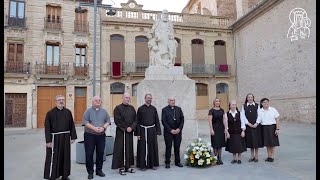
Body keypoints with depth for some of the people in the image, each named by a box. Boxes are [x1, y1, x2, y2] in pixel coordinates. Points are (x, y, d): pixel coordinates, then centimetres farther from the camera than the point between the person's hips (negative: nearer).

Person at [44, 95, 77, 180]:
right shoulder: (50, 113, -6)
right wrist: (48, 141, -12)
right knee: (53, 157, 3)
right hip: (55, 138, -3)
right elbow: (47, 127, -8)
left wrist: (73, 137, 3)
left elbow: (72, 125, 6)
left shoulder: (68, 112, 4)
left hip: (66, 137, 4)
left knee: (65, 157, 12)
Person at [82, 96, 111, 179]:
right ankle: (90, 172, 14)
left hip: (101, 135, 3)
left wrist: (103, 127, -12)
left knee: (100, 153, 9)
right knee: (89, 154, 1)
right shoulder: (88, 111, 1)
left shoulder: (104, 111, 10)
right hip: (90, 135, -3)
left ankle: (99, 170, 23)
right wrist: (94, 128, -19)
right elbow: (85, 121, -9)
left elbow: (108, 121, 6)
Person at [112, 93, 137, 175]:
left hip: (130, 132, 5)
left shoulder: (132, 108, 9)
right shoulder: (118, 108, -6)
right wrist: (126, 128, -14)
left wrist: (131, 127, -9)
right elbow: (118, 121, -12)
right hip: (121, 132, -5)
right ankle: (121, 167, 8)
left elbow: (135, 119, 7)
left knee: (129, 149, 8)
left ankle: (128, 166, 17)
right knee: (121, 149, -1)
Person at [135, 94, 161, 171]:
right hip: (143, 130, -2)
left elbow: (157, 120, 8)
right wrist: (138, 133, -6)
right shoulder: (140, 109, 0)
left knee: (153, 147, 8)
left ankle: (153, 164, 21)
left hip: (152, 130, 2)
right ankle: (143, 165, 14)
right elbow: (137, 121, -1)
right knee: (143, 148, 3)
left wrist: (157, 132, 1)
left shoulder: (154, 109, 6)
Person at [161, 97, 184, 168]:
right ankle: (167, 162, 13)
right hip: (168, 132, -3)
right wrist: (170, 130, -11)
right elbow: (163, 121, -6)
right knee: (168, 147, 3)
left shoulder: (178, 109, 10)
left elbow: (182, 119, 7)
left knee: (177, 147, 8)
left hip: (178, 131, 3)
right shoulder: (164, 109, -1)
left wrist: (179, 128, -6)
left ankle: (177, 162, 20)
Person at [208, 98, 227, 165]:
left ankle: (219, 158, 20)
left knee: (220, 143, 10)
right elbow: (210, 121, -9)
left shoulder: (222, 110, 9)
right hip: (215, 128, -5)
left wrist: (225, 128, 3)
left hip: (221, 128, 5)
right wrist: (211, 129, -15)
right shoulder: (211, 111, -6)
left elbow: (224, 119, 8)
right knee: (215, 144, -1)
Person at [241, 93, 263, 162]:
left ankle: (256, 156, 13)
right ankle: (252, 156, 17)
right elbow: (243, 115, 0)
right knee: (250, 140, 6)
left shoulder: (257, 105, 4)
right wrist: (248, 123, -9)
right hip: (248, 125, 1)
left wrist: (256, 123, -12)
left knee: (256, 140, 2)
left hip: (256, 125, -1)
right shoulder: (244, 106, 5)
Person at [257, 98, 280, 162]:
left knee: (272, 143, 3)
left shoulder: (273, 110, -2)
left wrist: (277, 129, -8)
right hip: (264, 128, 2)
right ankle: (269, 156, 21)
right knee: (267, 143, 9)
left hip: (272, 127, -2)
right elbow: (258, 120, -1)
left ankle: (272, 157, 14)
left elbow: (277, 120, -2)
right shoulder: (259, 111, 1)